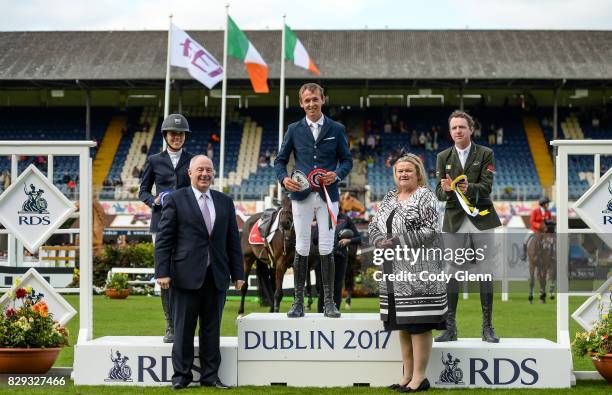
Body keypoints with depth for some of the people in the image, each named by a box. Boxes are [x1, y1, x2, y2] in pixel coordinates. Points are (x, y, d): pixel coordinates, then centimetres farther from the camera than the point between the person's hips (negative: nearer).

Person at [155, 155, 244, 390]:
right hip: (187, 275, -3)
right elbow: (164, 239, -2)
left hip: (217, 277, 4)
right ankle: (181, 375, 11)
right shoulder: (176, 200, 1)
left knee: (212, 329, 8)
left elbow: (233, 241, 13)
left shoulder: (225, 202, 13)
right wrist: (162, 272, -10)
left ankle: (210, 376, 15)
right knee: (183, 328, 2)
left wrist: (238, 274, 8)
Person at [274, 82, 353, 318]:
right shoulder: (294, 130, 8)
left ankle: (329, 302, 5)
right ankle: (298, 302, 6)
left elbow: (347, 160, 10)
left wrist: (337, 174, -11)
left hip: (328, 195, -1)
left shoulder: (336, 129, 7)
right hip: (302, 195, 1)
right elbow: (280, 160, 11)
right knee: (301, 249, 1)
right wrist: (284, 178, -9)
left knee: (326, 249, -1)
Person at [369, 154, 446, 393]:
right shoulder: (389, 198, 17)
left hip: (419, 271, -7)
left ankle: (419, 377, -3)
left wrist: (398, 242, -16)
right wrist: (380, 241, -6)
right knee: (402, 325, 10)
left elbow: (431, 231, -13)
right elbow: (374, 225, 16)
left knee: (419, 325, -6)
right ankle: (408, 374, 16)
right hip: (393, 270, 7)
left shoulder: (425, 197, -4)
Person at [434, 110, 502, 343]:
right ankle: (450, 328, 5)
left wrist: (469, 188, -29)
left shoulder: (485, 154, 3)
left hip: (481, 221, -1)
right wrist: (446, 190, -22)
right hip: (455, 222, 1)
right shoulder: (443, 157, 9)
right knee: (452, 274, 1)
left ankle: (487, 327, 6)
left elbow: (486, 187, -8)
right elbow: (438, 193, 2)